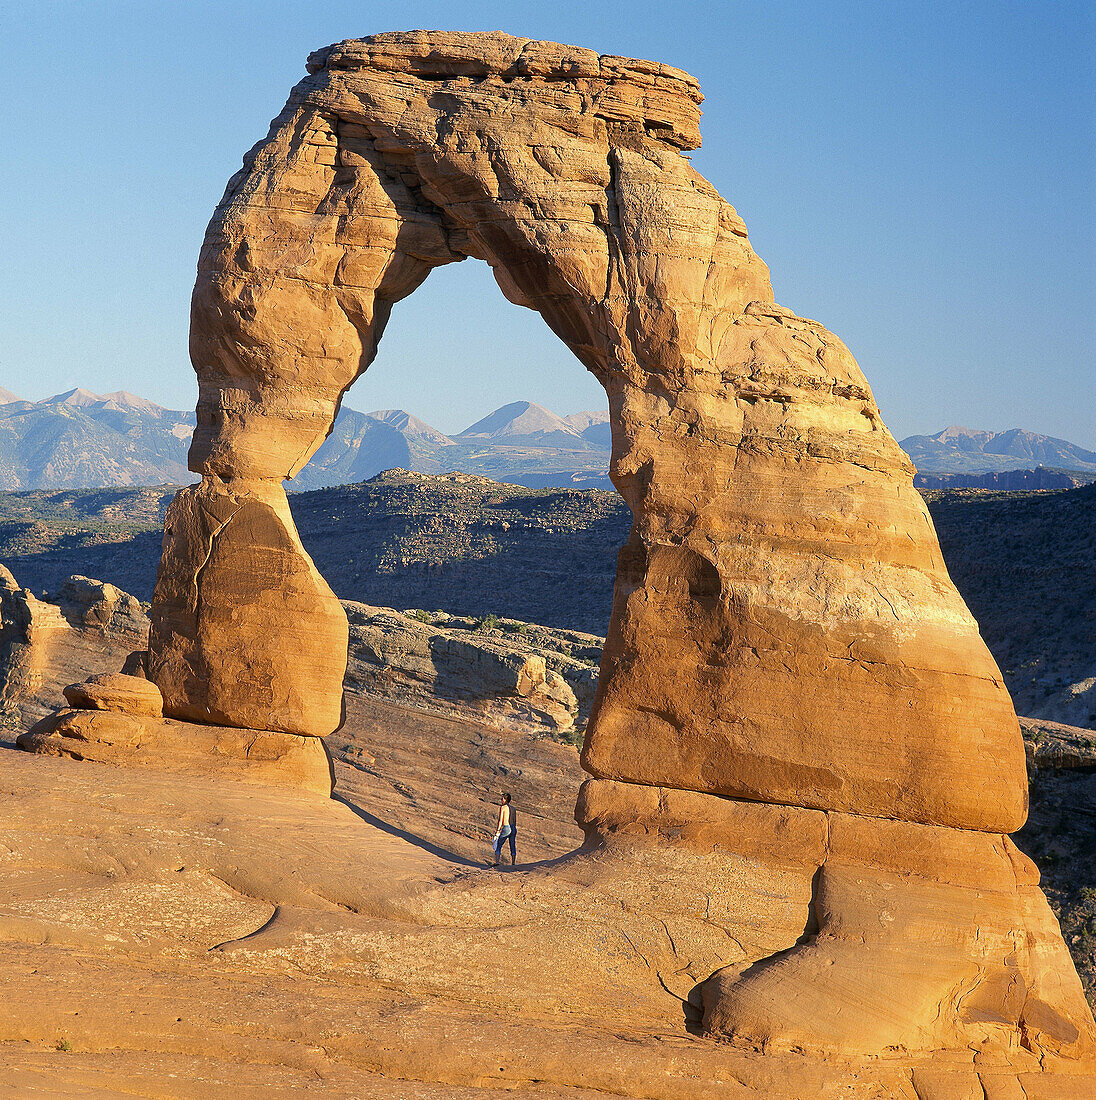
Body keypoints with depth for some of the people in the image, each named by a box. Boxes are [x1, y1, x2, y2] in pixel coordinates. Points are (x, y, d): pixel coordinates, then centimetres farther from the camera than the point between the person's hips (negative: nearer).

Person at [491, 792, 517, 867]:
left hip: (506, 828, -6)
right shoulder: (513, 808, 14)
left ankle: (497, 862, -8)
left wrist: (497, 833, -9)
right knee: (513, 847, 8)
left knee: (498, 846, 3)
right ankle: (513, 864, 8)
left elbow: (500, 821, -10)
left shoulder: (502, 807, -5)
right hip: (514, 829, 6)